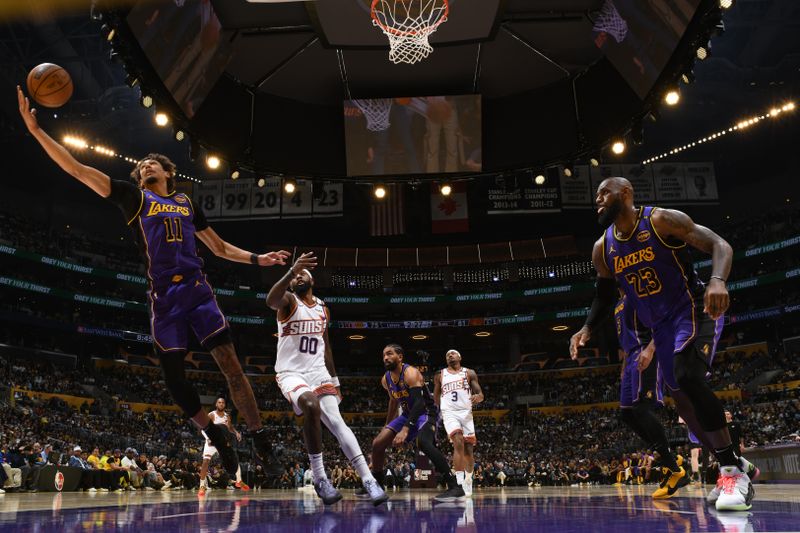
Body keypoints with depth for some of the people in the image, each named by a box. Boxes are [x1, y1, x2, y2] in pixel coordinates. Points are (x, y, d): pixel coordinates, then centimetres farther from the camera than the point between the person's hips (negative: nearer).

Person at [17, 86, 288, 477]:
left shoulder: (187, 203, 20)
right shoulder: (133, 197, 13)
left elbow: (220, 248, 25)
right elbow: (76, 169, 6)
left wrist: (257, 259, 13)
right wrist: (36, 130, -2)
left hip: (197, 288, 1)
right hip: (163, 295, 0)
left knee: (229, 362, -9)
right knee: (173, 375, 0)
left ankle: (260, 440, -4)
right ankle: (216, 437, 20)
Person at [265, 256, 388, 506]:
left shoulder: (323, 309, 14)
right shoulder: (288, 301, -3)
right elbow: (271, 300, -30)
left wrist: (335, 380, 18)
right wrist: (290, 271, -46)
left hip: (318, 372, 5)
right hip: (290, 372, -4)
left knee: (336, 421, -14)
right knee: (311, 406, -34)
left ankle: (368, 480, -18)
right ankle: (320, 478, -22)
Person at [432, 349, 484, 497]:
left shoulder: (469, 373, 9)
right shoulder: (440, 375, 12)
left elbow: (480, 394, 2)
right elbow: (436, 396, 21)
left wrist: (478, 397, -21)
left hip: (466, 412, 2)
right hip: (449, 413, -1)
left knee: (468, 448, 5)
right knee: (458, 443, -23)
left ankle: (468, 480, 27)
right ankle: (460, 483, -26)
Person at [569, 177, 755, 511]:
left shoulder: (662, 220, -14)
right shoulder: (602, 248, 2)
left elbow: (719, 245, -18)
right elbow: (604, 296, 14)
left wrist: (718, 280, -38)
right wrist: (587, 328, -2)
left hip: (695, 310, -7)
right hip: (661, 326, 7)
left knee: (688, 377, -29)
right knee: (683, 400, 9)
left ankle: (733, 471, -17)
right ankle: (732, 464, 27)